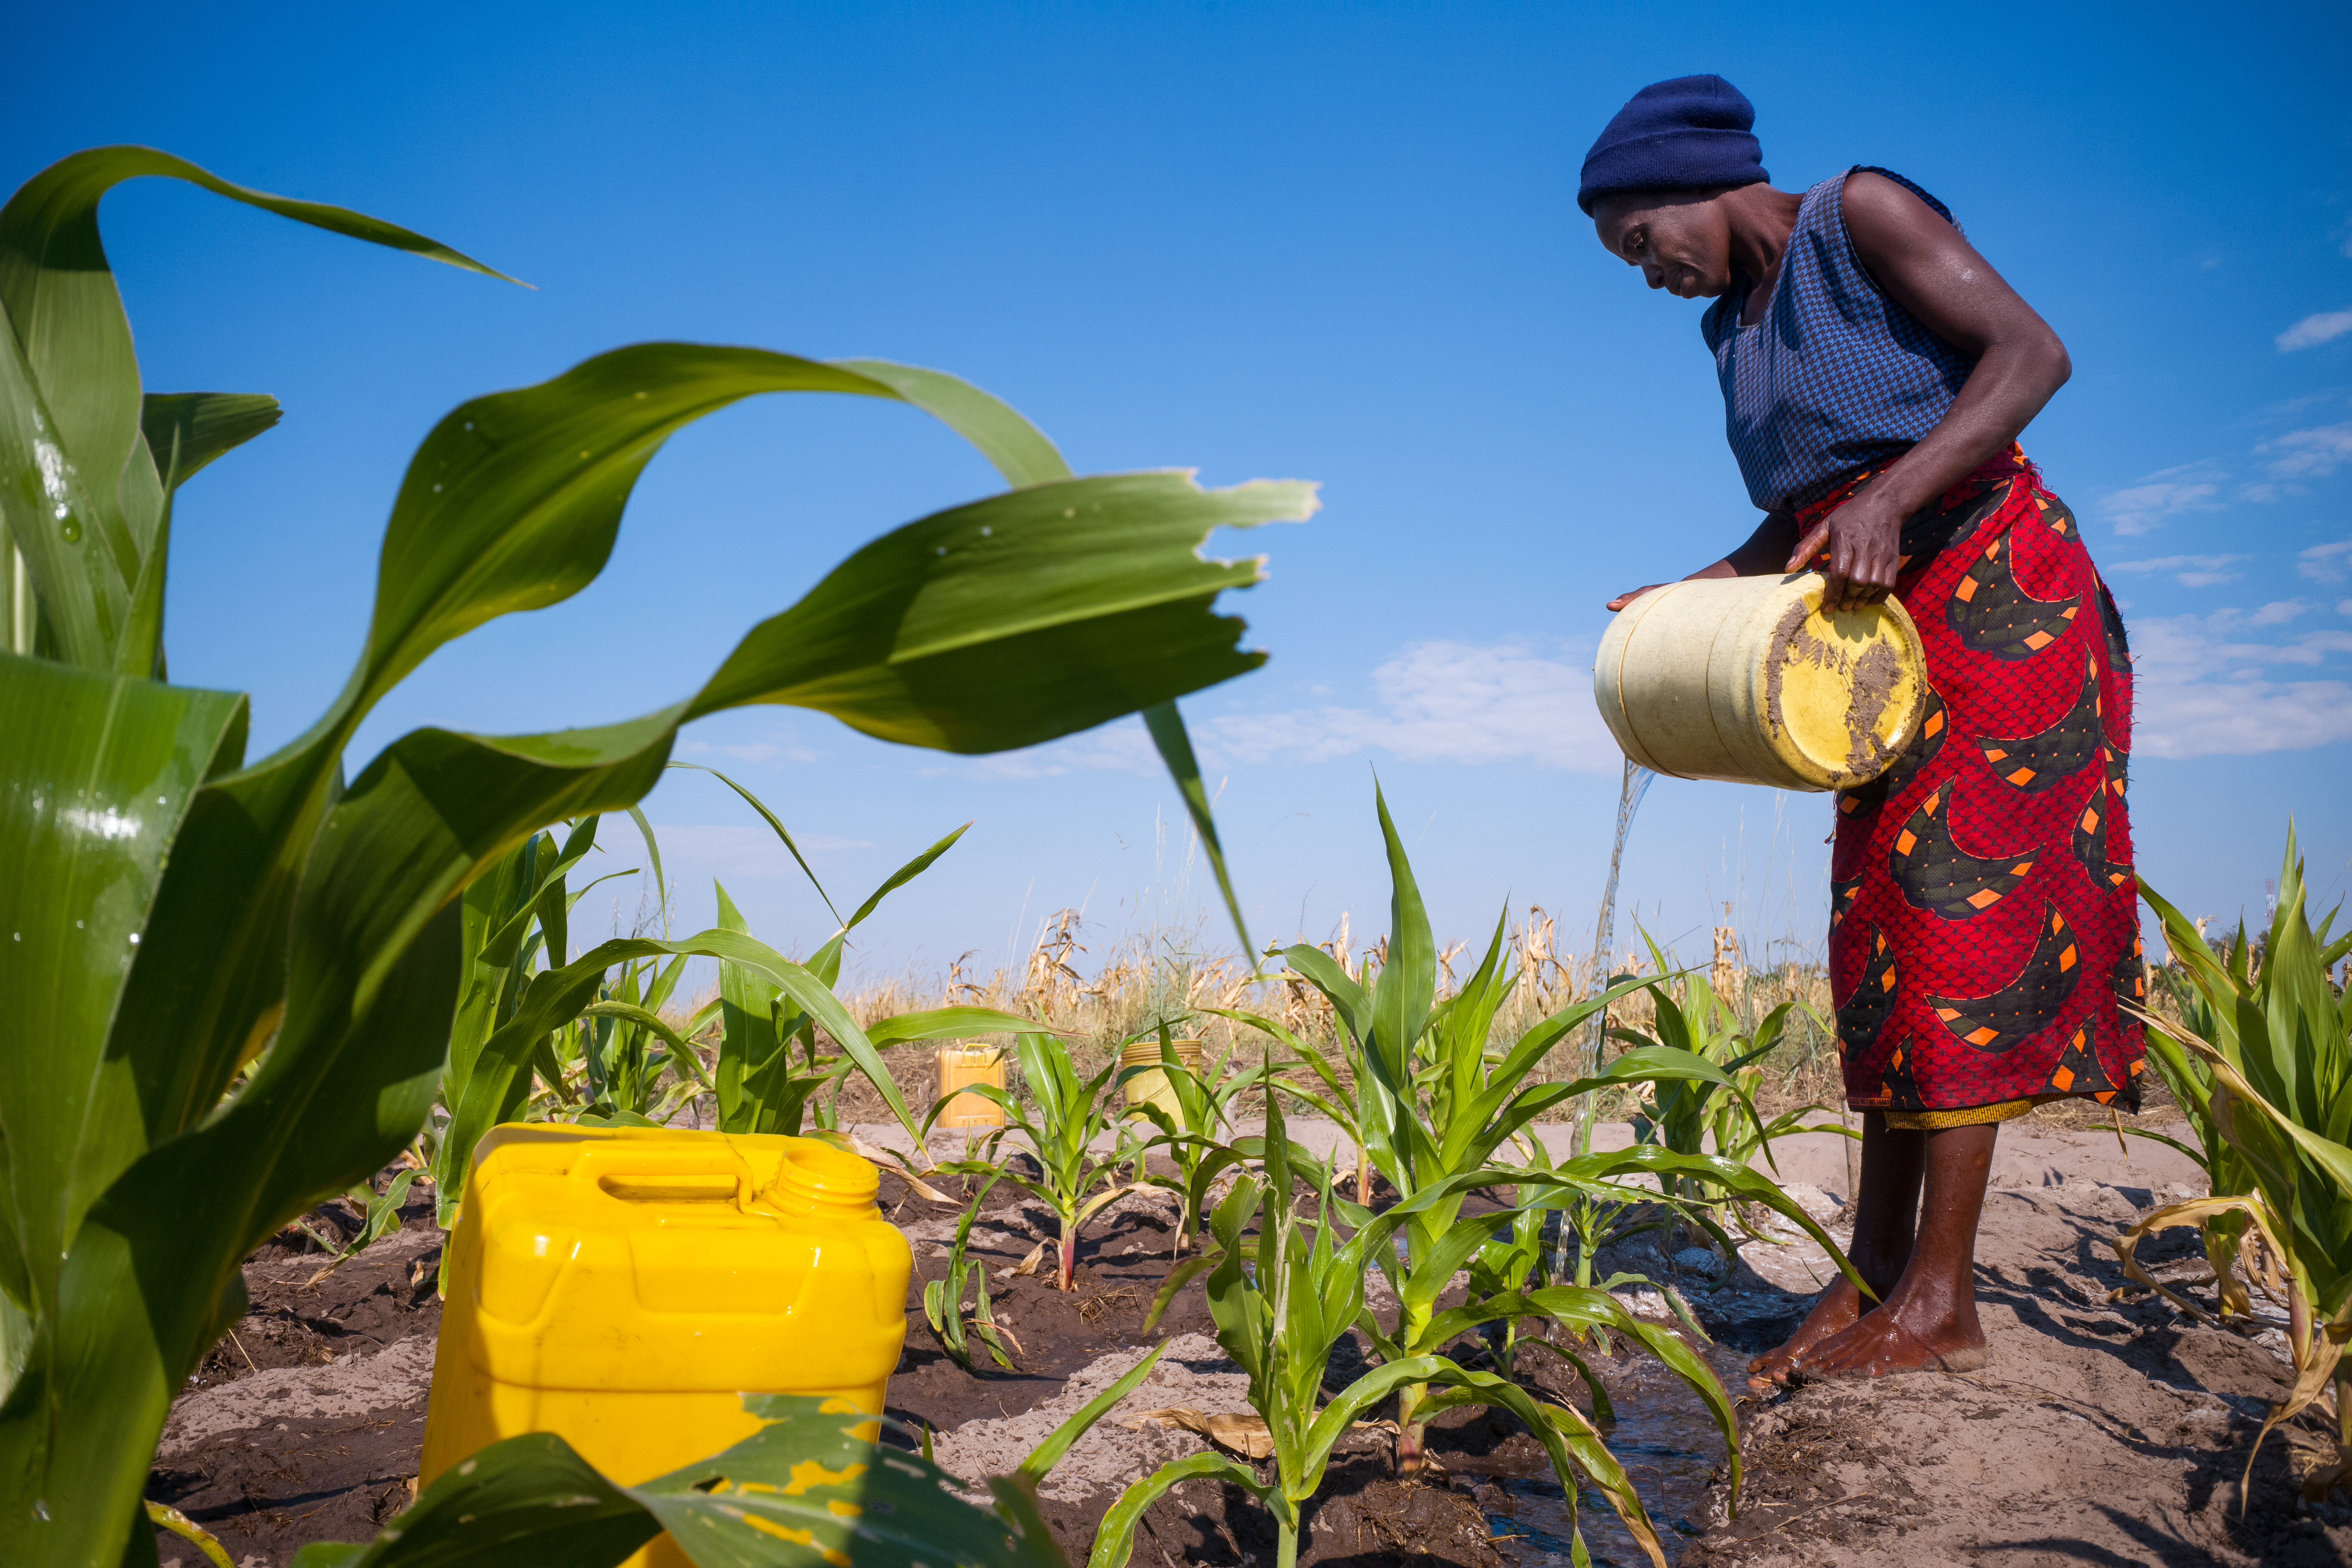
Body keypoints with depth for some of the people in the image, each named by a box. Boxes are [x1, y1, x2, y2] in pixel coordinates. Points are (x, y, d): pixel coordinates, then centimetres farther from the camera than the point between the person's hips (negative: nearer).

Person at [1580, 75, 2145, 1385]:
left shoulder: (1861, 215, -6)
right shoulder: (1736, 327, 16)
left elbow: (2034, 351, -17)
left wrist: (1890, 498, -30)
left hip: (2000, 594, -8)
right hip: (1894, 635, 8)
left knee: (1952, 907, -13)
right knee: (1883, 925, 2)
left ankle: (1943, 1303, -10)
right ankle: (1878, 1275, 5)